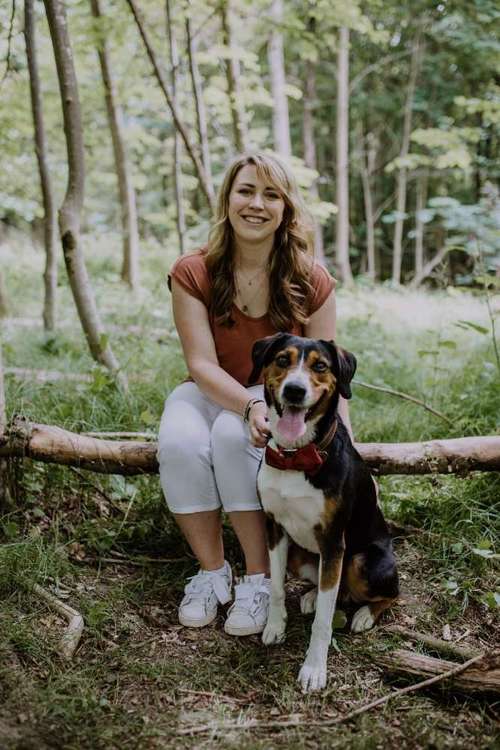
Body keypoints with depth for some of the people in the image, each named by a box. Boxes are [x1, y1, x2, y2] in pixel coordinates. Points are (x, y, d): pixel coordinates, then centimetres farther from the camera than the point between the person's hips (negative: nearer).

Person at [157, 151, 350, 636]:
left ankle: (259, 578, -19)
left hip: (279, 395, -1)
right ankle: (211, 571, -10)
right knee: (179, 445, -32)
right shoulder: (192, 274, -11)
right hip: (210, 393, 1)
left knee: (232, 437, -35)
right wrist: (251, 405, -35)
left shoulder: (311, 282, -10)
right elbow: (202, 365, -16)